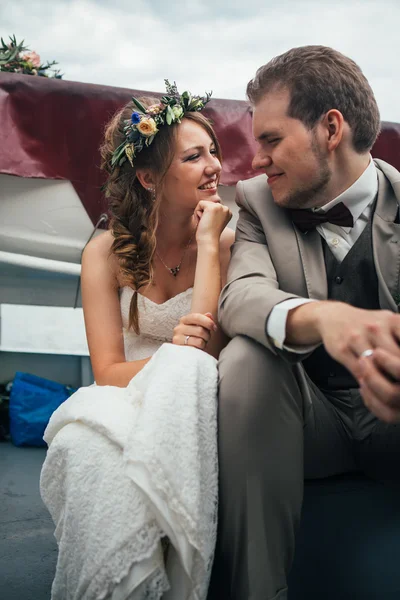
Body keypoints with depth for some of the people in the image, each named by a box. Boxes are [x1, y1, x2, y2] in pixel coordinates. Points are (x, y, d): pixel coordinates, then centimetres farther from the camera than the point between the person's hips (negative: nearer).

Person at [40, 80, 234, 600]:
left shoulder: (228, 240, -4)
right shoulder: (107, 253, -2)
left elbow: (212, 350, -16)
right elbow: (107, 371, -7)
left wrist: (208, 243, -15)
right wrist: (169, 354, -27)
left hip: (189, 411, 0)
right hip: (122, 406, 0)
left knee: (186, 366, -35)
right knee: (94, 434, -36)